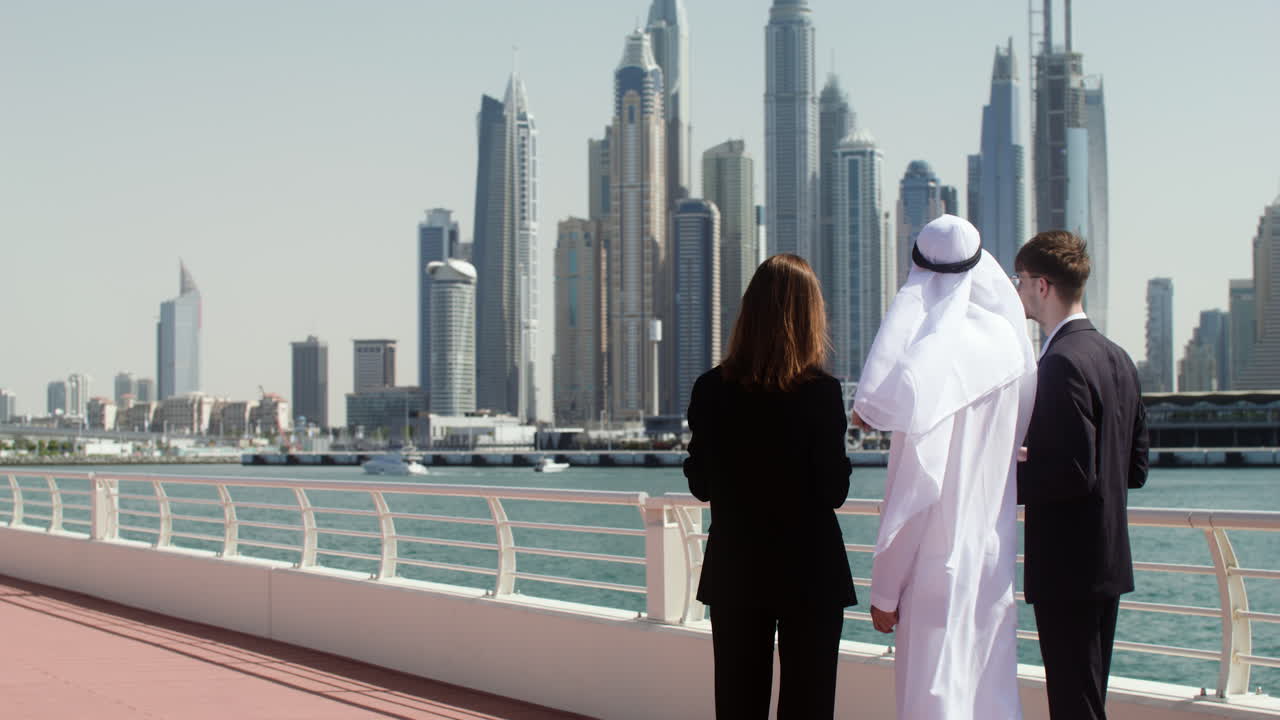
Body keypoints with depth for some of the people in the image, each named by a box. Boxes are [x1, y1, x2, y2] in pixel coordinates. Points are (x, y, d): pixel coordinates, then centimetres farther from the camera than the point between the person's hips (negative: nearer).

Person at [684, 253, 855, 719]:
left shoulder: (712, 389, -5)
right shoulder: (821, 392, -14)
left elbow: (700, 485, 2)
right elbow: (833, 492, -11)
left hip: (734, 571, 3)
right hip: (808, 571, -3)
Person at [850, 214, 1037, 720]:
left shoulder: (930, 360, -17)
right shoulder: (1007, 344, 2)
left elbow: (916, 490, -17)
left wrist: (885, 590, -10)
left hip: (939, 565, -7)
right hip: (996, 563, 7)